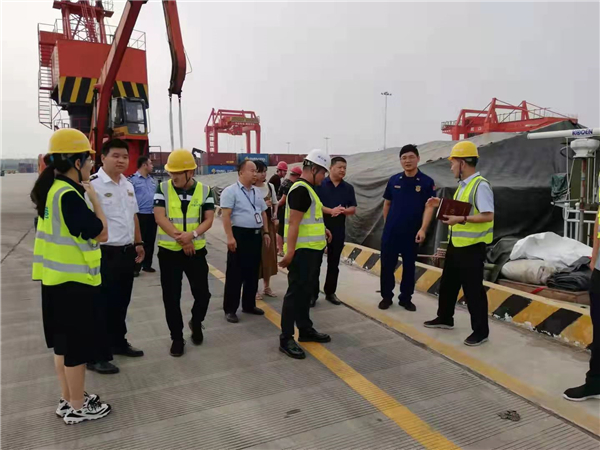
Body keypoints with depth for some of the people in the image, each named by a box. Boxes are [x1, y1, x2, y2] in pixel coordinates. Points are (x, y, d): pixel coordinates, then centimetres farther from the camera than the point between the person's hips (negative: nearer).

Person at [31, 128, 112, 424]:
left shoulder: (52, 189, 8)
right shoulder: (69, 195, -21)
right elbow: (101, 233, -18)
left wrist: (84, 193, 7)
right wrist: (92, 194, -10)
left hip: (57, 278, 10)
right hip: (74, 280, -10)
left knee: (64, 343, 19)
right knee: (77, 346, 5)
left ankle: (68, 400, 34)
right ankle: (77, 407, 20)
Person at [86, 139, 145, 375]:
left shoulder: (128, 185, 11)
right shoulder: (93, 184, -15)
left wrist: (138, 243, 20)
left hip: (127, 252, 8)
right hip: (105, 254, -8)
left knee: (121, 301, 18)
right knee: (102, 304, 2)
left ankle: (118, 342, 35)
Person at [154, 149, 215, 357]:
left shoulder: (205, 190, -2)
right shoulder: (162, 189, -3)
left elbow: (208, 219, -5)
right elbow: (160, 217, -11)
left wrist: (192, 234, -23)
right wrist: (180, 238, -19)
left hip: (196, 251, 0)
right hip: (169, 251, 0)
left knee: (202, 293, 3)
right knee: (171, 298, 6)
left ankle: (196, 323, 34)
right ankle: (177, 337, 23)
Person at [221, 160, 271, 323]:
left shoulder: (257, 192, 14)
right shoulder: (230, 191, -8)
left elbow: (263, 213, 19)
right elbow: (226, 215, -15)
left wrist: (266, 232, 13)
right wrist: (230, 237, -21)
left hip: (256, 235, 7)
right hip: (240, 235, -7)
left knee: (253, 273, 14)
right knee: (235, 274, -1)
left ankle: (249, 305, 27)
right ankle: (230, 309, 9)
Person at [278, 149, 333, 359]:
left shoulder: (307, 188, 15)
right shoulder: (301, 189, -17)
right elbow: (294, 222, -24)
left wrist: (321, 228, 18)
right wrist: (290, 251, -27)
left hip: (312, 249, 11)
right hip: (302, 251, -11)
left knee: (306, 291, 18)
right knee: (296, 292, -5)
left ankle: (305, 330, 31)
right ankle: (286, 339, 3)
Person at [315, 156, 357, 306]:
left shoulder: (348, 188, 8)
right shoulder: (320, 184, -4)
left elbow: (353, 209, 7)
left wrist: (345, 210, -15)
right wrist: (331, 211, -23)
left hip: (338, 230, 4)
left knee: (334, 263, 10)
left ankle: (330, 292, 22)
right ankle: (313, 293, 11)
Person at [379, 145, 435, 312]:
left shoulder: (427, 182, -5)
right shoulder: (394, 180, 3)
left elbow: (429, 207, -10)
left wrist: (423, 229, -20)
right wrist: (387, 224, 10)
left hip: (412, 233, -1)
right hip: (391, 232, 2)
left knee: (409, 267, 10)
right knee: (387, 266, 6)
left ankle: (406, 298, 24)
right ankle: (387, 297, 21)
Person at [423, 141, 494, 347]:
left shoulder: (481, 185, -18)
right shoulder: (463, 185, 12)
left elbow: (488, 215, -25)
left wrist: (461, 220, -28)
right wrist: (442, 204, 14)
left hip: (472, 246, -10)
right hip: (456, 243, 10)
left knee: (473, 289, 0)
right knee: (448, 283, 20)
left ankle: (480, 331, 15)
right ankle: (445, 318, 37)